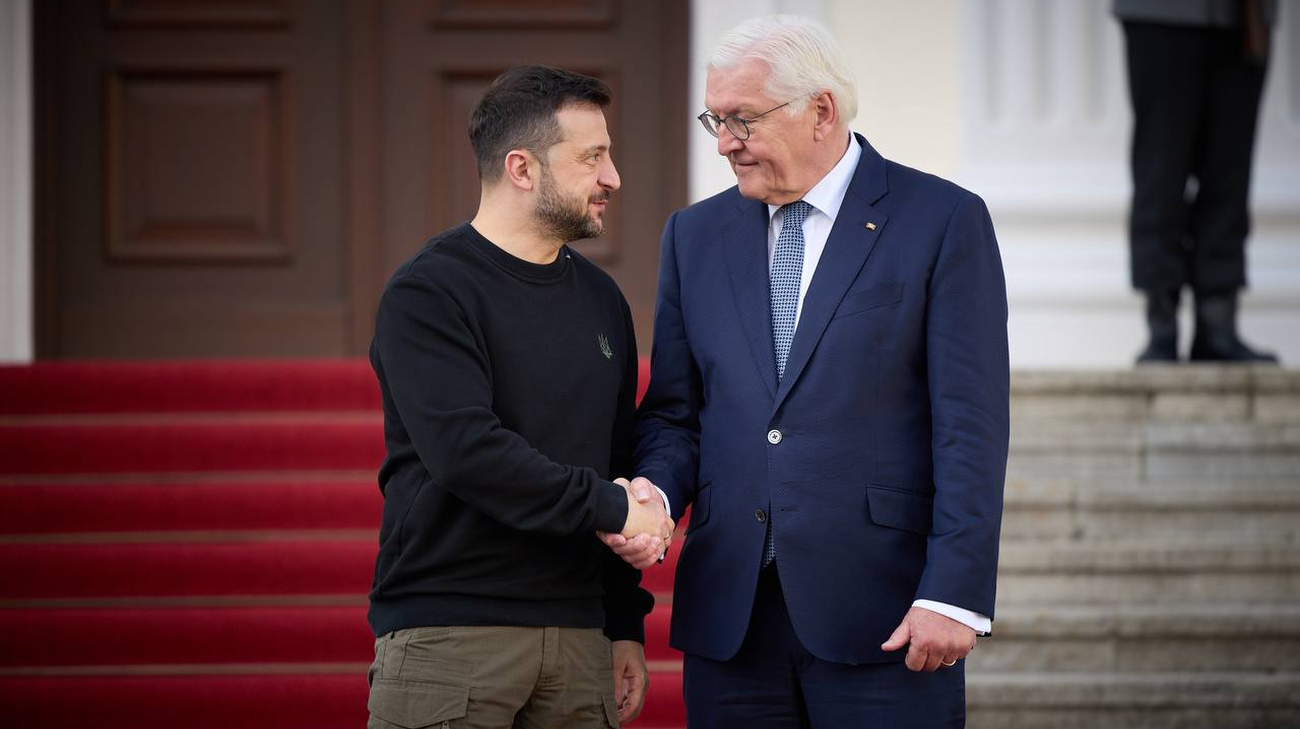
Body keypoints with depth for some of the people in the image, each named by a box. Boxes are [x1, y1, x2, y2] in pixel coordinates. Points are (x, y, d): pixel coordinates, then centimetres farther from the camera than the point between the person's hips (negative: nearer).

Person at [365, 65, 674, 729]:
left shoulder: (600, 300, 15)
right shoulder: (428, 293, -7)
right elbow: (462, 448, -19)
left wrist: (626, 625, 16)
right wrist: (606, 506, -15)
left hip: (578, 641, 6)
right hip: (447, 638, -6)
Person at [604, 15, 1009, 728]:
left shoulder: (943, 221, -1)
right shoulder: (696, 234, 14)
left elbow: (971, 427, -6)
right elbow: (674, 413, 15)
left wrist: (953, 593, -13)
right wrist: (654, 490, -7)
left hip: (883, 618, -4)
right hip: (729, 615, 4)